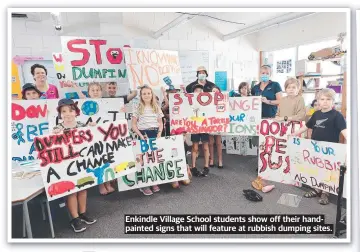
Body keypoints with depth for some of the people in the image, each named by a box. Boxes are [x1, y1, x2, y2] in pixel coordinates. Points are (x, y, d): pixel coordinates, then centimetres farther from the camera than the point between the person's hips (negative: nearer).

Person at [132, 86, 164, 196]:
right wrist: (140, 135, -11)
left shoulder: (157, 107, 8)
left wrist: (159, 134, -4)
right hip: (143, 135, -3)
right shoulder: (138, 108, 0)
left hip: (155, 134, 3)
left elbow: (160, 123, 10)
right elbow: (133, 124, -1)